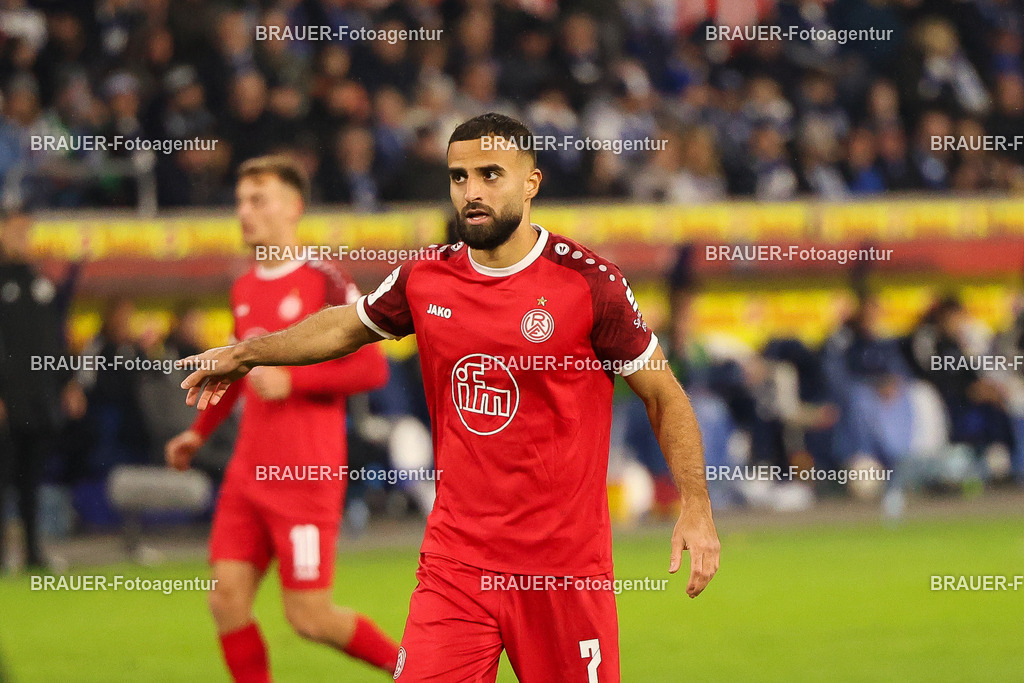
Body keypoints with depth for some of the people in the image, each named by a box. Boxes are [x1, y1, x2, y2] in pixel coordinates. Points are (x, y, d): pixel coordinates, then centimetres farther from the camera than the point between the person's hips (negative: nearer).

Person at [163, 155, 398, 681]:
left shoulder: (323, 282, -9)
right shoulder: (243, 291, 12)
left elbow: (372, 368, -12)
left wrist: (292, 380, -18)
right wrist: (199, 431, 28)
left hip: (307, 476, -7)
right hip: (248, 475, 7)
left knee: (309, 617, -5)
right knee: (227, 600, -3)